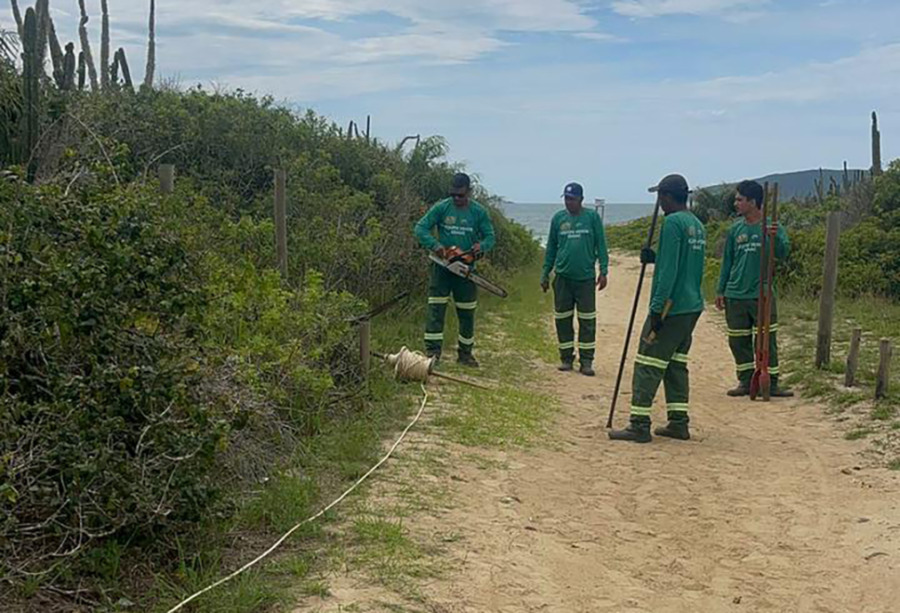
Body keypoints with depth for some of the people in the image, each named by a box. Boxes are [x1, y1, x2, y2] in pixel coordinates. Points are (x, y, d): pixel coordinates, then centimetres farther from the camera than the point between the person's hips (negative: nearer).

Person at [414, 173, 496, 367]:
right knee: (436, 309, -6)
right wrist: (435, 245, -22)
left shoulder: (479, 212, -1)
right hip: (442, 266, -1)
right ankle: (432, 352, -5)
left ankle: (465, 353, 20)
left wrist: (480, 246, -19)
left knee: (467, 313, 8)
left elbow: (490, 237, 4)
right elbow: (421, 228, -6)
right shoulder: (441, 208, -4)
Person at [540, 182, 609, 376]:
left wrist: (603, 271, -5)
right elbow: (551, 247, 12)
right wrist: (545, 273, 11)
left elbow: (601, 245, 2)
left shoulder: (592, 217, 0)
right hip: (562, 277, 2)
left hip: (586, 277, -2)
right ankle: (566, 358, 17)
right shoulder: (558, 218, 6)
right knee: (563, 319, 6)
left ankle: (586, 361, 5)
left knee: (587, 320, -1)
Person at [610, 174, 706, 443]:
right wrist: (655, 258, 15)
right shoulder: (697, 225, 14)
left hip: (672, 307, -9)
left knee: (648, 365, -4)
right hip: (693, 307, 9)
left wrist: (657, 308, -18)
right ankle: (679, 423, 16)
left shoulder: (673, 223, -14)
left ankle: (639, 425, -4)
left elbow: (669, 271, -19)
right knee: (676, 364, 15)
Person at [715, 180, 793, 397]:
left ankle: (771, 383, 9)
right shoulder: (736, 229, 8)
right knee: (738, 341, 8)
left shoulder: (771, 226, -3)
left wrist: (774, 238, -34)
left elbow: (782, 253, -14)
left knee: (767, 341, 0)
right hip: (735, 296, 4)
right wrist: (720, 290, 11)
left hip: (762, 295, -4)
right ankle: (746, 382, 19)